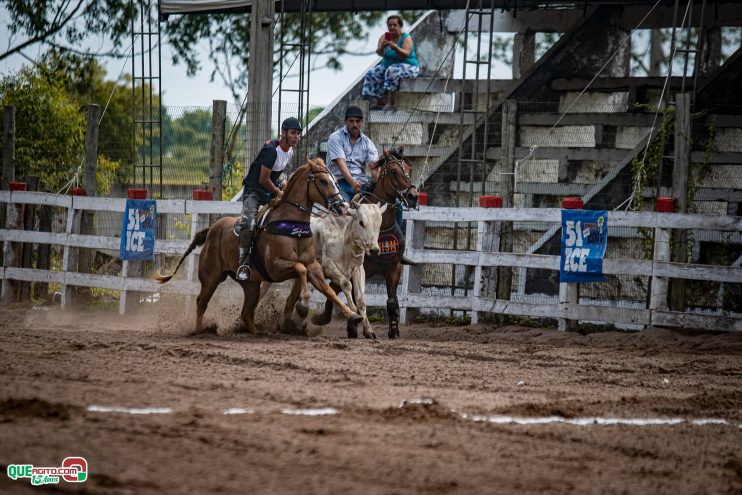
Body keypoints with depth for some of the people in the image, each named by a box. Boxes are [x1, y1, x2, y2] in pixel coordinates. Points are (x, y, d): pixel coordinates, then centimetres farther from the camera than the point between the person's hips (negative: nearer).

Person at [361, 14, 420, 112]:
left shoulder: (406, 38, -13)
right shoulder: (384, 37, 2)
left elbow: (405, 55, -27)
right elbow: (380, 53, -10)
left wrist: (395, 47, -43)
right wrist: (382, 47, -33)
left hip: (407, 67, -7)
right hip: (387, 65, 7)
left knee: (392, 71, -36)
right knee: (372, 75, -10)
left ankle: (391, 103, -37)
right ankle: (378, 103, -7)